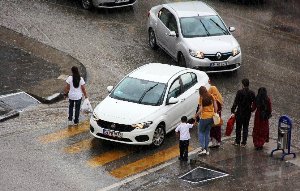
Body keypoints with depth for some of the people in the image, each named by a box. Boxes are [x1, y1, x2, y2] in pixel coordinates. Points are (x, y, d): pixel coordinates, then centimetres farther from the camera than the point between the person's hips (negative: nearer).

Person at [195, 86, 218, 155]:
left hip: (204, 118, -5)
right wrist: (214, 114, 15)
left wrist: (196, 115, -2)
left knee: (201, 132, 11)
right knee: (207, 133, 16)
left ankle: (203, 148, -2)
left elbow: (200, 109, -17)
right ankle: (206, 149, 17)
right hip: (211, 117, 5)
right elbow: (215, 107, 2)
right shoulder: (211, 97, 0)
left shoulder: (201, 98, -13)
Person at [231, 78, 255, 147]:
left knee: (238, 127, 10)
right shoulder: (252, 93, -4)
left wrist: (233, 111, -7)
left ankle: (237, 141, 19)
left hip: (240, 112, -3)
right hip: (248, 113, 3)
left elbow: (235, 102, -14)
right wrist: (251, 109, 19)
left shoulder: (240, 92, -15)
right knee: (245, 127, 10)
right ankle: (244, 142, 11)